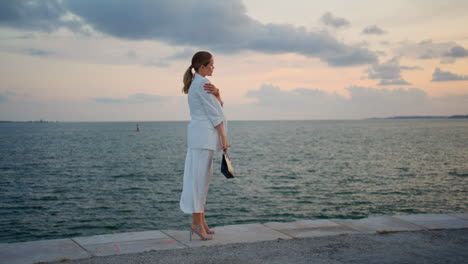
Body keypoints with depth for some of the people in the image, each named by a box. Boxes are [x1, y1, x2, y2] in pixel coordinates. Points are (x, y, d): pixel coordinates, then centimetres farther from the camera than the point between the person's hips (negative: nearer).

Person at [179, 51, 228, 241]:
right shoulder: (202, 83, -11)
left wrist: (217, 93, -8)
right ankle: (197, 223, -5)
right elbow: (213, 113, -13)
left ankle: (201, 220, 16)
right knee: (199, 177, -8)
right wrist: (224, 137, -10)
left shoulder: (196, 83, 19)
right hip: (204, 134, -10)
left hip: (200, 134, 10)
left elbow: (218, 106, 13)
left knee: (203, 177, 11)